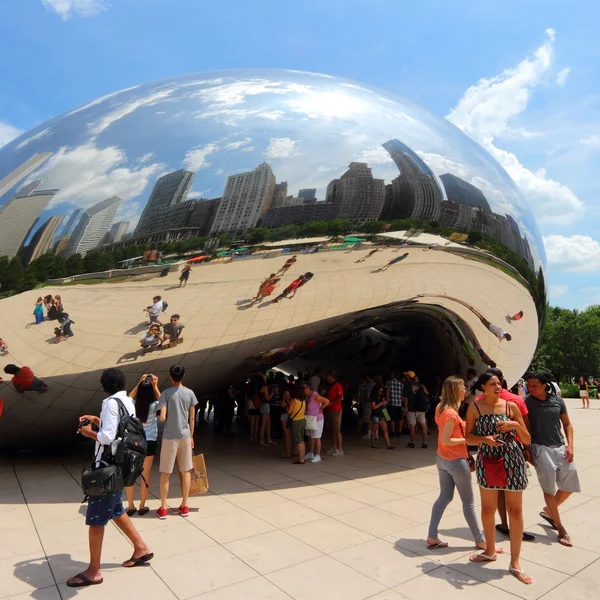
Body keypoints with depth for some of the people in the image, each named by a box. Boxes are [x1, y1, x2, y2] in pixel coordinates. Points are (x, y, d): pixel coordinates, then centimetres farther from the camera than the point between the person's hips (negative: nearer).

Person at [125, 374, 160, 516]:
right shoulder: (153, 406, -14)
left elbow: (129, 397, 15)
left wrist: (139, 383, 9)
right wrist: (155, 386, 1)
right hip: (149, 443, -2)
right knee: (146, 475, 9)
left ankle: (130, 506, 20)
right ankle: (142, 506, 17)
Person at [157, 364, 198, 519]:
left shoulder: (166, 393, -10)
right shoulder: (190, 393, 0)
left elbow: (162, 418, -15)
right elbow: (192, 418, 4)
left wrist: (162, 418, 9)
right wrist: (191, 436, 13)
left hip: (170, 437, -3)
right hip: (185, 436, 3)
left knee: (165, 473, 8)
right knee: (186, 471, 12)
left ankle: (163, 508, 14)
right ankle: (184, 506, 18)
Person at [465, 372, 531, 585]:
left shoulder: (511, 406, -4)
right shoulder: (475, 408, -5)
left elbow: (527, 440, 0)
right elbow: (468, 437, -2)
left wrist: (516, 425, -18)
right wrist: (485, 439, -19)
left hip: (512, 461, 0)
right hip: (487, 462, 1)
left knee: (515, 511, 6)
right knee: (487, 509, 14)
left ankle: (515, 562, 20)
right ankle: (490, 551, 36)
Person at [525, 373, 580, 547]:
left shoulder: (558, 401, 1)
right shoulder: (527, 403, -9)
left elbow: (567, 424, 10)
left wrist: (570, 446, 0)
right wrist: (527, 451, -9)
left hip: (560, 447, 4)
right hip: (541, 448, -4)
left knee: (570, 485, 9)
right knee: (549, 488, 1)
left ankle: (548, 510, 33)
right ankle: (561, 529, 15)